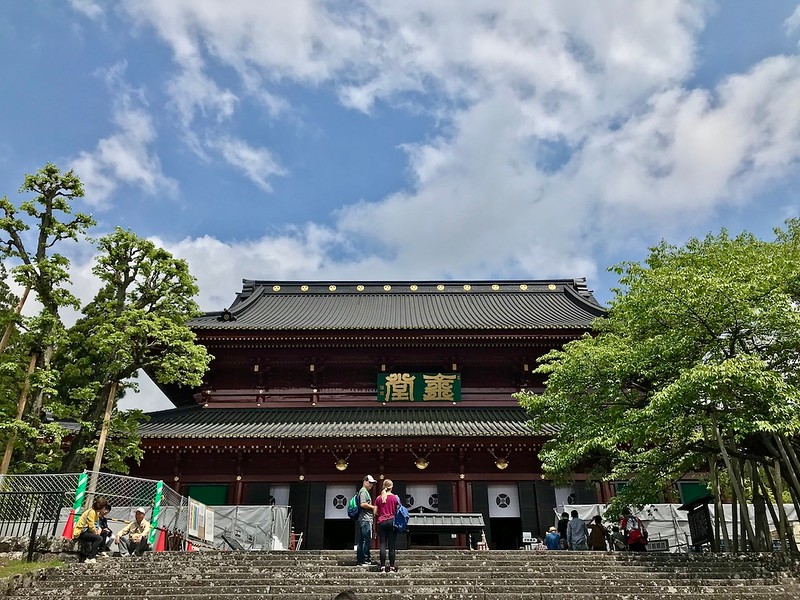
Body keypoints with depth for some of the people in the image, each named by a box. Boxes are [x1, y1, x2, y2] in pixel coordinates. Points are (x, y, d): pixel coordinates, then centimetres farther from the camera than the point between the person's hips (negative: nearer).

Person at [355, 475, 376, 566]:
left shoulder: (365, 491, 24)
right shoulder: (363, 491, -9)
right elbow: (363, 504, -20)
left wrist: (372, 510, 17)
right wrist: (373, 507, -10)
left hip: (362, 520, 11)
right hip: (365, 519, -11)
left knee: (361, 541, 11)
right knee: (367, 539, -10)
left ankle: (359, 560, 15)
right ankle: (365, 560, -9)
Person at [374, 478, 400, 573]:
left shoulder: (379, 498, 3)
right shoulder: (395, 497, -1)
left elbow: (375, 512, 4)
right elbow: (398, 511, 1)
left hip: (381, 522, 1)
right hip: (392, 522, -1)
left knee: (383, 545, 2)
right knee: (392, 545, 3)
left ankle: (383, 567, 0)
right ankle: (392, 567, 5)